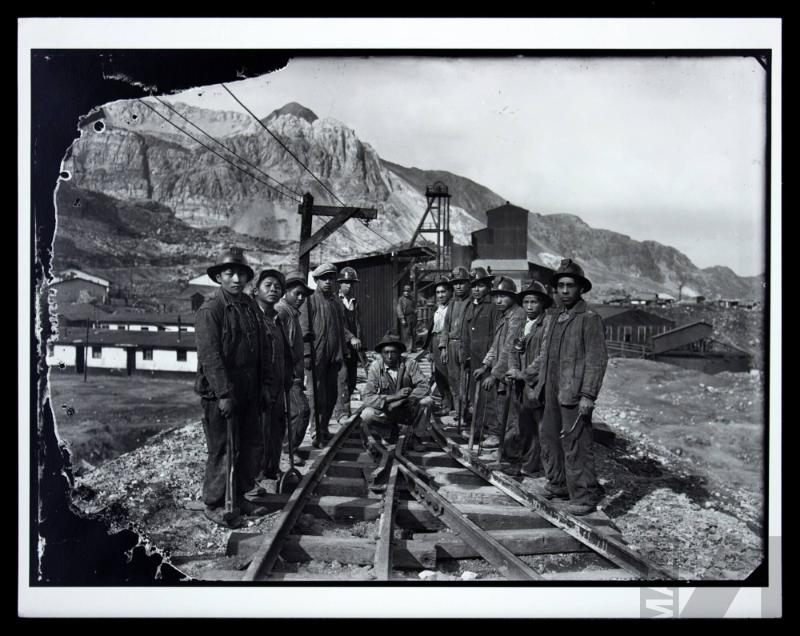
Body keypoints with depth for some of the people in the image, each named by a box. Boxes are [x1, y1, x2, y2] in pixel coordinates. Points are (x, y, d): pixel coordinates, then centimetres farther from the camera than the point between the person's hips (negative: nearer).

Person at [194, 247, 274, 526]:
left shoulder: (251, 307, 10)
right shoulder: (209, 310, -13)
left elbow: (265, 348, 14)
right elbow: (210, 356, -18)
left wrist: (266, 385, 10)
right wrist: (224, 394, -21)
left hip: (249, 393, 8)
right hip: (220, 396, -7)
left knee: (253, 446, 14)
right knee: (223, 450, 1)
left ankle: (241, 496, 31)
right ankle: (214, 505, 17)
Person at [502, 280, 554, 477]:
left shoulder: (548, 324, -10)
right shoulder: (521, 324, 15)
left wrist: (524, 374, -14)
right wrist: (512, 369, 0)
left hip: (536, 385, -7)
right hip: (519, 386, 7)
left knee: (536, 428, -1)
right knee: (517, 427, 10)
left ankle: (531, 467, 10)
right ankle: (517, 463, 21)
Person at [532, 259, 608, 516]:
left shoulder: (590, 319, -9)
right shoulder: (556, 318, 16)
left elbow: (597, 359, -14)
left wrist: (588, 395, -18)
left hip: (574, 394, -8)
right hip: (552, 393, 8)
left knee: (575, 444, -5)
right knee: (549, 437, 15)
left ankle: (585, 496, 5)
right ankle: (558, 485, 30)